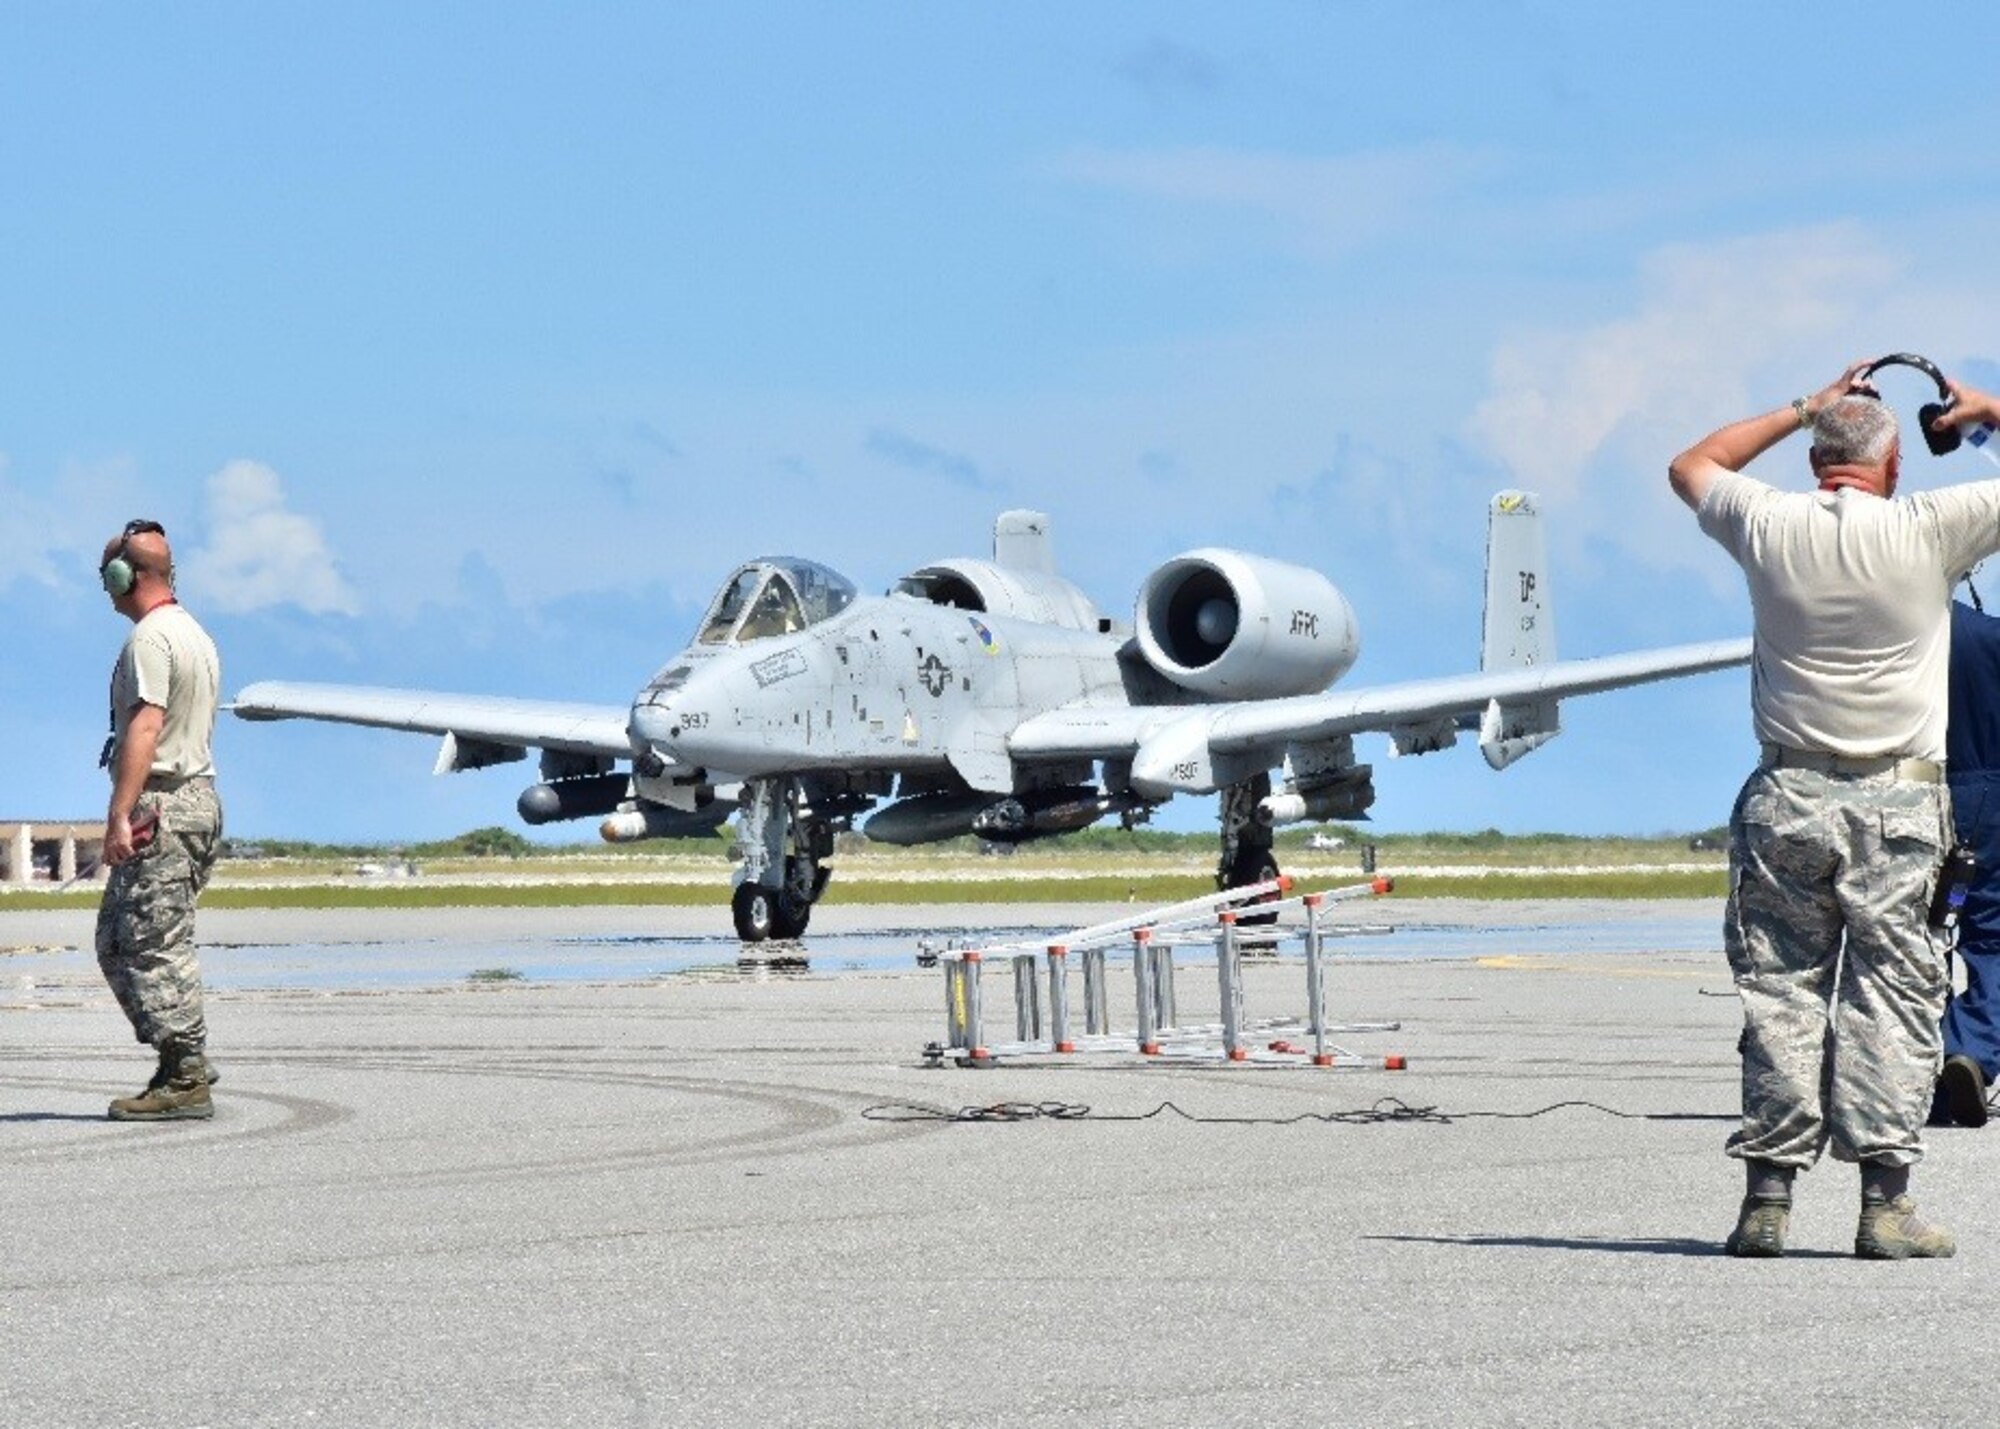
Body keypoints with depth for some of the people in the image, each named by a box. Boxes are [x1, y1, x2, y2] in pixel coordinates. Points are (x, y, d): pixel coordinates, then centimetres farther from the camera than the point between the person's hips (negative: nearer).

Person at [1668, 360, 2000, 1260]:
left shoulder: (1771, 528, 1)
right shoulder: (1925, 531, -6)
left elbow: (1691, 467, 22)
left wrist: (1804, 411, 27)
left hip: (1787, 798, 2)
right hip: (1896, 805, -2)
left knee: (1780, 991, 5)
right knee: (1890, 993, -1)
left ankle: (1767, 1197, 2)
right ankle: (1885, 1201, -6)